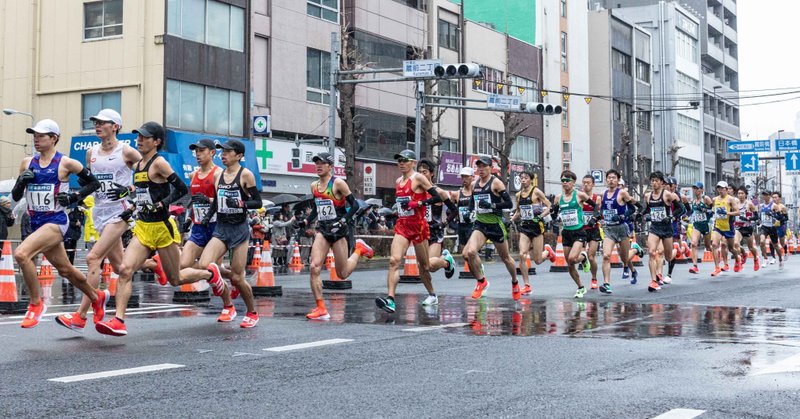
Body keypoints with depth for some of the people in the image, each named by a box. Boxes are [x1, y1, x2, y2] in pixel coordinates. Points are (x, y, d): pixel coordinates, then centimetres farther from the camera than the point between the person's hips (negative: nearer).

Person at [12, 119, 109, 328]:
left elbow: (94, 183, 2)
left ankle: (36, 303, -11)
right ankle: (97, 297, 39)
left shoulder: (65, 163, -6)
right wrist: (22, 181, -7)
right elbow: (15, 196, 12)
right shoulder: (28, 163, 9)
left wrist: (74, 197, -10)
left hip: (56, 221, -7)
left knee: (21, 253, -26)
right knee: (65, 269, 16)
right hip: (36, 223, 7)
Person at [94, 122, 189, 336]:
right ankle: (119, 321, -14)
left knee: (175, 279, 7)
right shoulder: (138, 165, 12)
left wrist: (162, 204, -23)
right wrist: (130, 210, 13)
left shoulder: (159, 163, -11)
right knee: (124, 270, -13)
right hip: (142, 228, 7)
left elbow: (183, 189, -13)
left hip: (162, 227, -6)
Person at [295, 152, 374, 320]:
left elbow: (354, 205, -9)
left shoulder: (338, 183, -9)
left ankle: (359, 249, 31)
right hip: (322, 230, 5)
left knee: (342, 274, 3)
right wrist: (305, 222, 9)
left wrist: (343, 220, -21)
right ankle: (321, 309, -9)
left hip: (339, 230, -5)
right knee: (314, 267, -14)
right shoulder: (314, 186, 10)